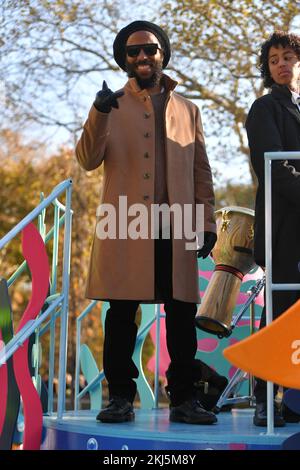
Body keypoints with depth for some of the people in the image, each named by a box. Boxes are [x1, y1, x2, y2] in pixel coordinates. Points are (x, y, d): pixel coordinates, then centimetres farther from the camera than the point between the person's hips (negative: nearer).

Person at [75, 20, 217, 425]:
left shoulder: (187, 110, 18)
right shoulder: (112, 106, 11)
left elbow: (201, 171, 16)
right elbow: (88, 160, -2)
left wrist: (207, 222, 7)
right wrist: (99, 114, -17)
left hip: (175, 230, 2)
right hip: (125, 229, -2)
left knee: (182, 317, 1)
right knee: (122, 315, 0)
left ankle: (183, 399, 9)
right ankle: (121, 397, 8)